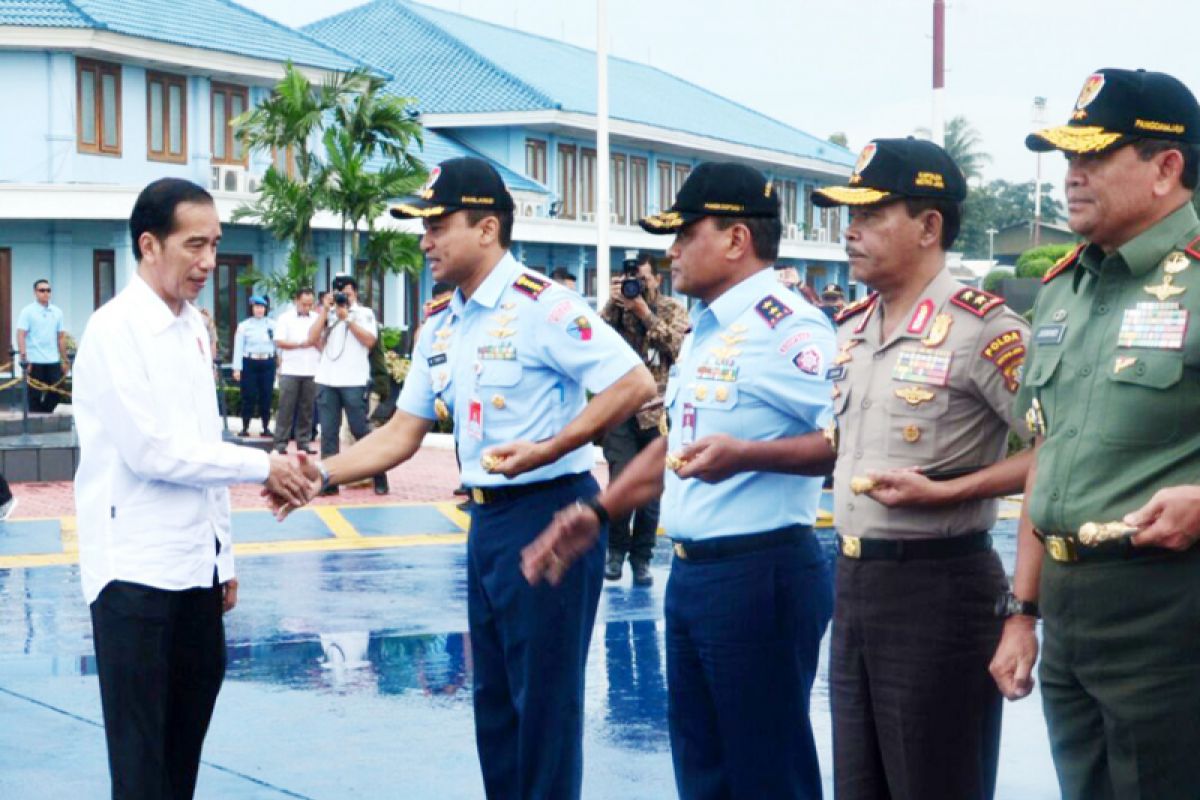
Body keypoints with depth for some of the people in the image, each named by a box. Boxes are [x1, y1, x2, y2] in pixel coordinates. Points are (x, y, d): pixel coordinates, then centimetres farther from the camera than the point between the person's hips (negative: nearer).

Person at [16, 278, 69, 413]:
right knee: (35, 395, 1)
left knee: (56, 393, 2)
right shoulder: (27, 312, -3)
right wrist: (24, 359, -19)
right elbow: (21, 335, -9)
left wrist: (65, 360, 12)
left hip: (53, 361, 4)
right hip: (34, 361, -4)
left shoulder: (57, 312, 11)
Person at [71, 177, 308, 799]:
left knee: (187, 730, 12)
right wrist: (263, 467, -14)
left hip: (194, 563, 8)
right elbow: (152, 450, -18)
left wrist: (222, 553, 16)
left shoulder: (193, 327, 12)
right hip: (134, 569, -8)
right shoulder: (115, 329, -13)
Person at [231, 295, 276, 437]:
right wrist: (237, 368, -6)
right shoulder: (244, 325, 3)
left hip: (268, 363, 2)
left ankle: (266, 428, 10)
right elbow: (238, 347, 0)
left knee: (266, 397, 4)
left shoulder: (272, 324, 8)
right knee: (248, 397, -2)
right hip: (249, 363, -2)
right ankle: (245, 428, 4)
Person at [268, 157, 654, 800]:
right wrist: (322, 473, -2)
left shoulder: (542, 306, -15)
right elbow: (401, 434, 11)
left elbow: (634, 383, -20)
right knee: (493, 699, 15)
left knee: (544, 701, -2)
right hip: (487, 520, 9)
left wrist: (548, 449, -26)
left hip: (547, 512, -8)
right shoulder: (440, 328, 10)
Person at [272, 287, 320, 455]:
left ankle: (303, 442, 11)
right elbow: (279, 342, -6)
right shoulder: (285, 318, 3)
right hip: (290, 371, -3)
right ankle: (280, 443, 0)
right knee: (286, 408, -3)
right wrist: (301, 344, -12)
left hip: (311, 371, 3)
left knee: (306, 408, 5)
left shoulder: (317, 319, 11)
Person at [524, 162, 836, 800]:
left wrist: (745, 455, -33)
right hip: (690, 572, 10)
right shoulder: (705, 330, 14)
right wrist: (597, 513, 18)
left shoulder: (786, 327, -16)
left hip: (760, 573, -10)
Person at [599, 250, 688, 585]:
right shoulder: (616, 307, 6)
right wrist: (612, 303, -15)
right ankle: (616, 549, 10)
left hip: (657, 412, 1)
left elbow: (677, 347, -10)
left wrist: (644, 312, -15)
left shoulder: (672, 309, 6)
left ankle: (641, 557, 18)